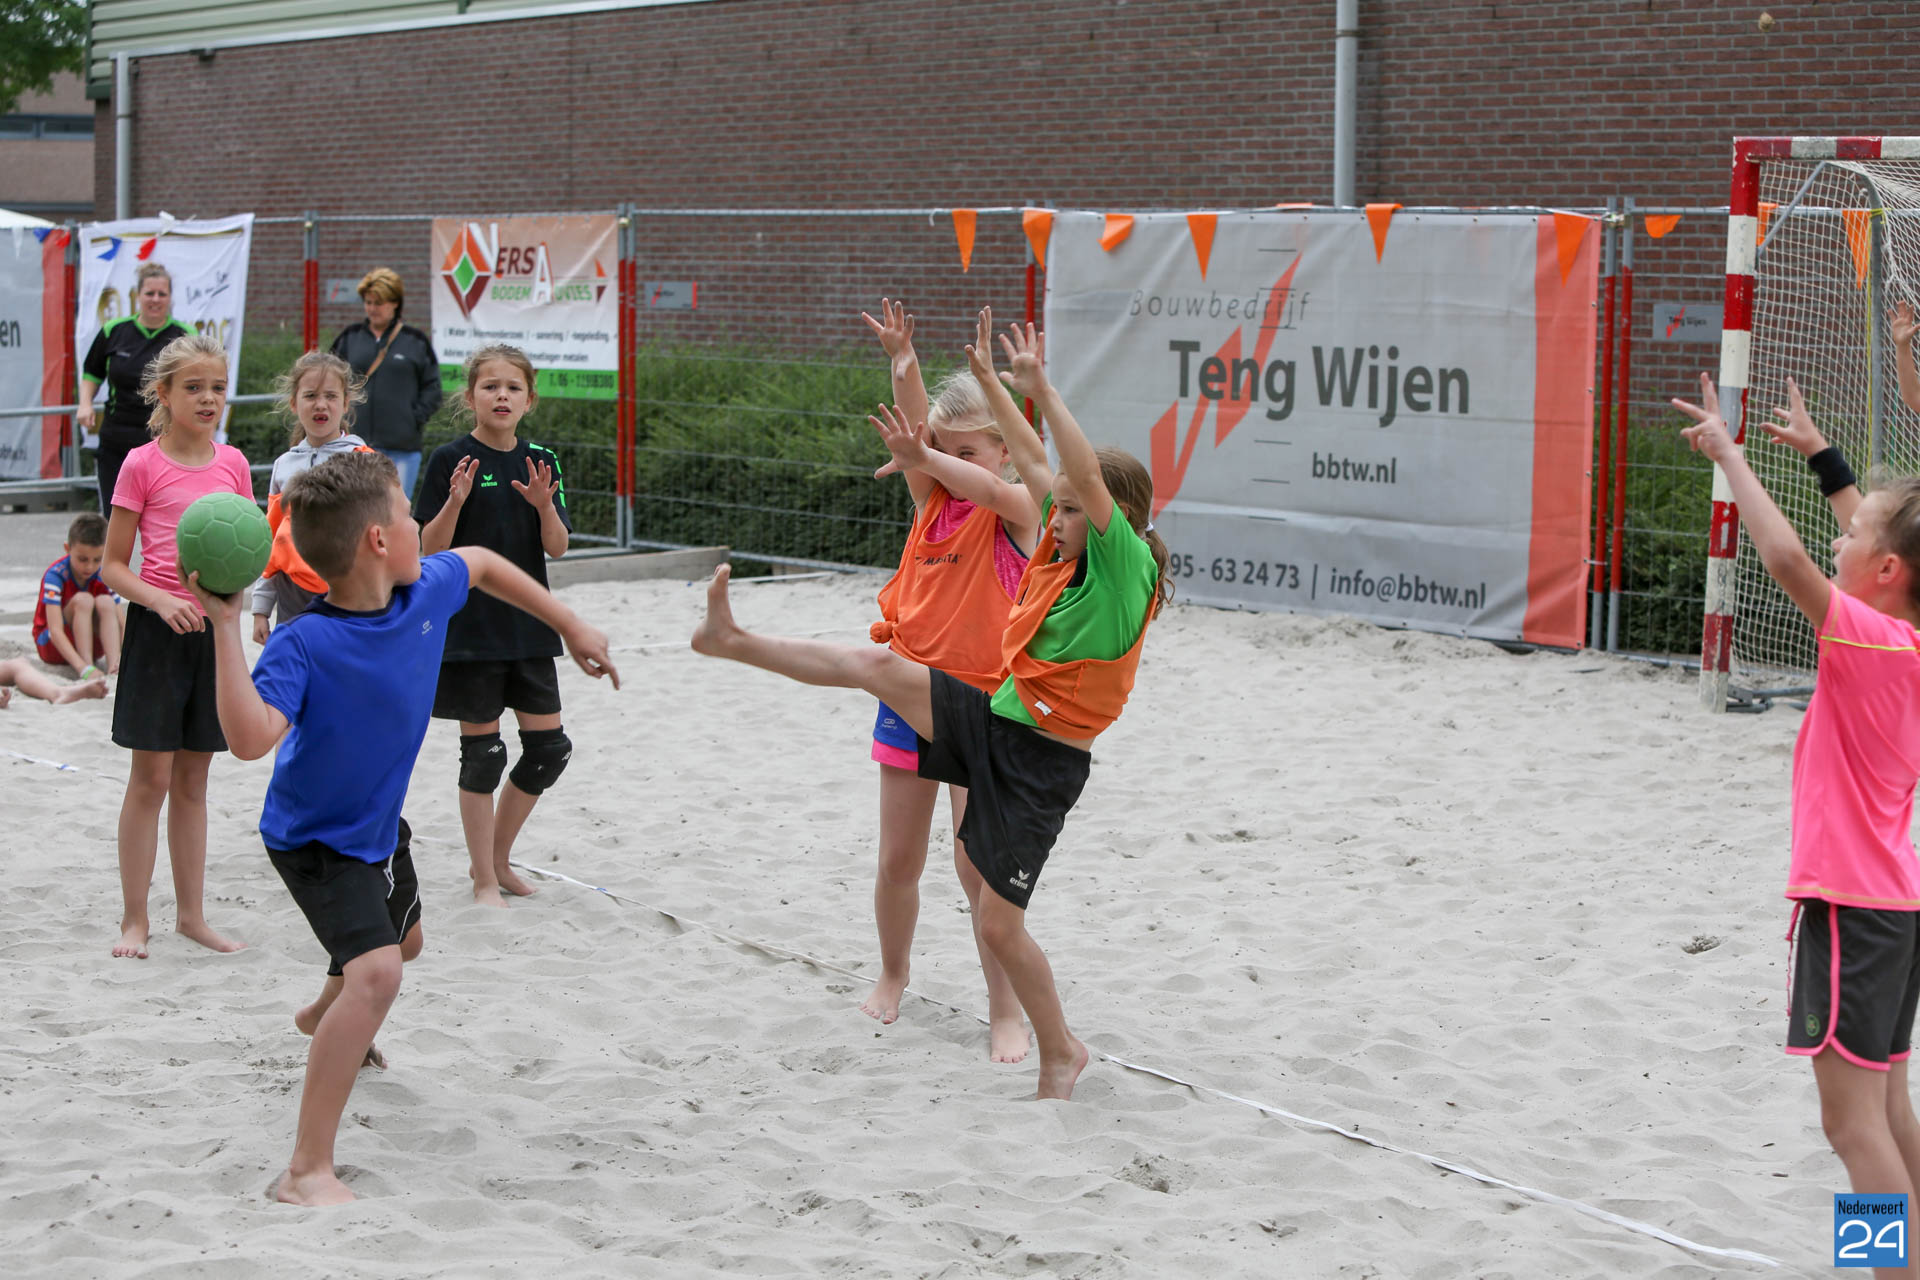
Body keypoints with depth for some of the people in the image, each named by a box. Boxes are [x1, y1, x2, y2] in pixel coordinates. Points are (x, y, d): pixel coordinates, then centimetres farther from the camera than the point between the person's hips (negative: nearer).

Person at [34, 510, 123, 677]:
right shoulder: (55, 575, -23)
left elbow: (120, 623, -14)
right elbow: (55, 630, -33)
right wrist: (83, 667, -47)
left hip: (92, 644, 4)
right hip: (50, 646, -4)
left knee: (105, 602, -24)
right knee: (83, 599, -28)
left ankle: (114, 666, -38)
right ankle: (88, 667, -38)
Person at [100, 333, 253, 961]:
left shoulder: (232, 463, 7)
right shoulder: (142, 465, -6)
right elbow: (113, 566, -5)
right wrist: (162, 602, -21)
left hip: (215, 626, 4)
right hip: (158, 629, -4)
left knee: (192, 780, 12)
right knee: (151, 778, -1)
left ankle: (191, 913, 20)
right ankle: (134, 919, 8)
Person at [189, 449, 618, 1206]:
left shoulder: (427, 591, -15)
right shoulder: (303, 646, -34)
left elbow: (482, 564, 8)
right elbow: (250, 738, -50)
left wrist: (570, 627, 15)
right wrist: (226, 627, -53)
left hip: (378, 823, 8)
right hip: (315, 839, -8)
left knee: (403, 939, 35)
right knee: (377, 970, -30)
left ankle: (325, 1016, 70)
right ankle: (308, 1172, -27)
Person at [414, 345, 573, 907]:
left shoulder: (540, 462, 5)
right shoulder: (452, 459, -7)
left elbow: (557, 547, 2)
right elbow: (431, 549, -9)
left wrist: (544, 505, -17)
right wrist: (456, 501, -25)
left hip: (529, 625, 5)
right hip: (471, 625, -5)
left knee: (549, 747, 7)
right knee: (482, 752, 0)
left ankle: (497, 856, 25)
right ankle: (484, 880, 11)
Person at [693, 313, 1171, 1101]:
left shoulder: (1126, 567, -16)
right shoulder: (1068, 555, 6)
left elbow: (1088, 476, -31)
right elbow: (1033, 461, 15)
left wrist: (1041, 389, -34)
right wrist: (992, 383, 13)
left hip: (1039, 763, -7)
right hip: (988, 718, 7)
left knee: (999, 924, -3)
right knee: (878, 665, -5)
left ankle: (1060, 1052, 16)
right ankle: (735, 641, 4)